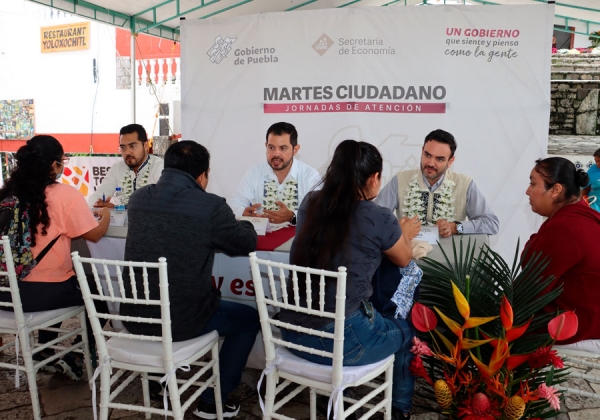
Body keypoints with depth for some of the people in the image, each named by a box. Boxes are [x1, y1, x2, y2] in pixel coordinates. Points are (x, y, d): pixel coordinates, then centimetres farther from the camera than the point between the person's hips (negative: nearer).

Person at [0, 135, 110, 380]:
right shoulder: (65, 194, -14)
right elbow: (94, 234, -6)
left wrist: (88, 213, 21)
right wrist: (105, 215, 15)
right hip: (44, 292, -6)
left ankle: (46, 352, 40)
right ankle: (76, 357, 24)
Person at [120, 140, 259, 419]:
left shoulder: (138, 198, 2)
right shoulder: (210, 206, -15)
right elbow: (247, 244, -1)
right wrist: (244, 223, 21)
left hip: (134, 318, 6)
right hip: (181, 321, -6)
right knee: (249, 318, 19)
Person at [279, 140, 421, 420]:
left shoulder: (310, 204, -1)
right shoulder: (379, 219, -14)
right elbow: (404, 260, 7)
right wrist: (404, 234, 27)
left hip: (293, 333, 6)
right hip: (341, 340, -5)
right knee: (406, 330, 25)